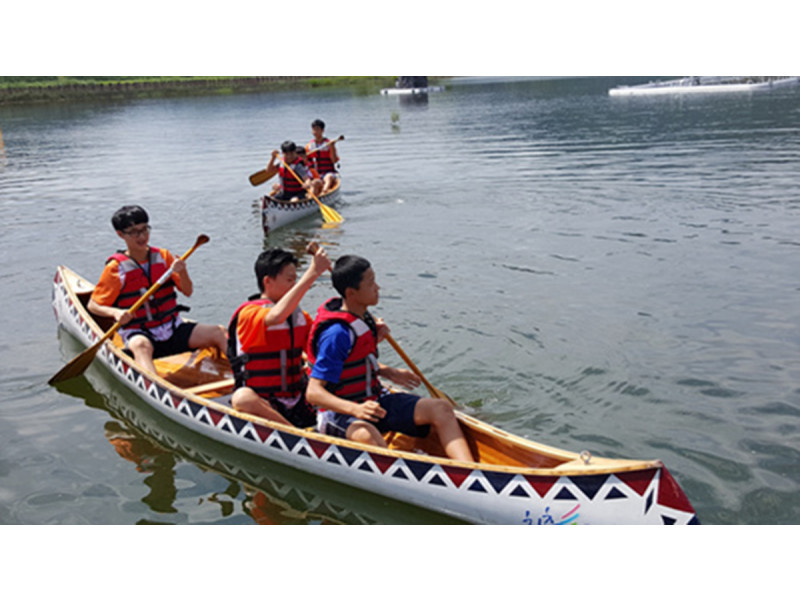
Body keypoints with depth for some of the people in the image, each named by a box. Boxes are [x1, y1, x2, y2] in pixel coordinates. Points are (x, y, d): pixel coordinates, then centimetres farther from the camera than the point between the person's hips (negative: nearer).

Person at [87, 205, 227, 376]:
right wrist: (115, 313, -21)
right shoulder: (116, 268, -2)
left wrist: (182, 272, -16)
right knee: (140, 345, -39)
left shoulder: (163, 256, 8)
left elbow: (188, 291, 5)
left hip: (173, 328, 4)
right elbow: (93, 305, 0)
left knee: (218, 332, -17)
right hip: (139, 333, -4)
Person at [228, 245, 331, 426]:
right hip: (260, 404, -7)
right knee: (242, 398, -38)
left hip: (298, 401, 7)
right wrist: (312, 273, -32)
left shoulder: (299, 315, 12)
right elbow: (276, 317, -32)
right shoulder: (248, 313, -10)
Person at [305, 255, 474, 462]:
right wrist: (355, 409, -40)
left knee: (440, 408, -9)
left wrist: (388, 372, 14)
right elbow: (313, 392, -27)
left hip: (374, 400, 8)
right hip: (340, 414, -8)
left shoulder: (363, 317, 5)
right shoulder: (337, 333, -23)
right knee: (366, 435, -42)